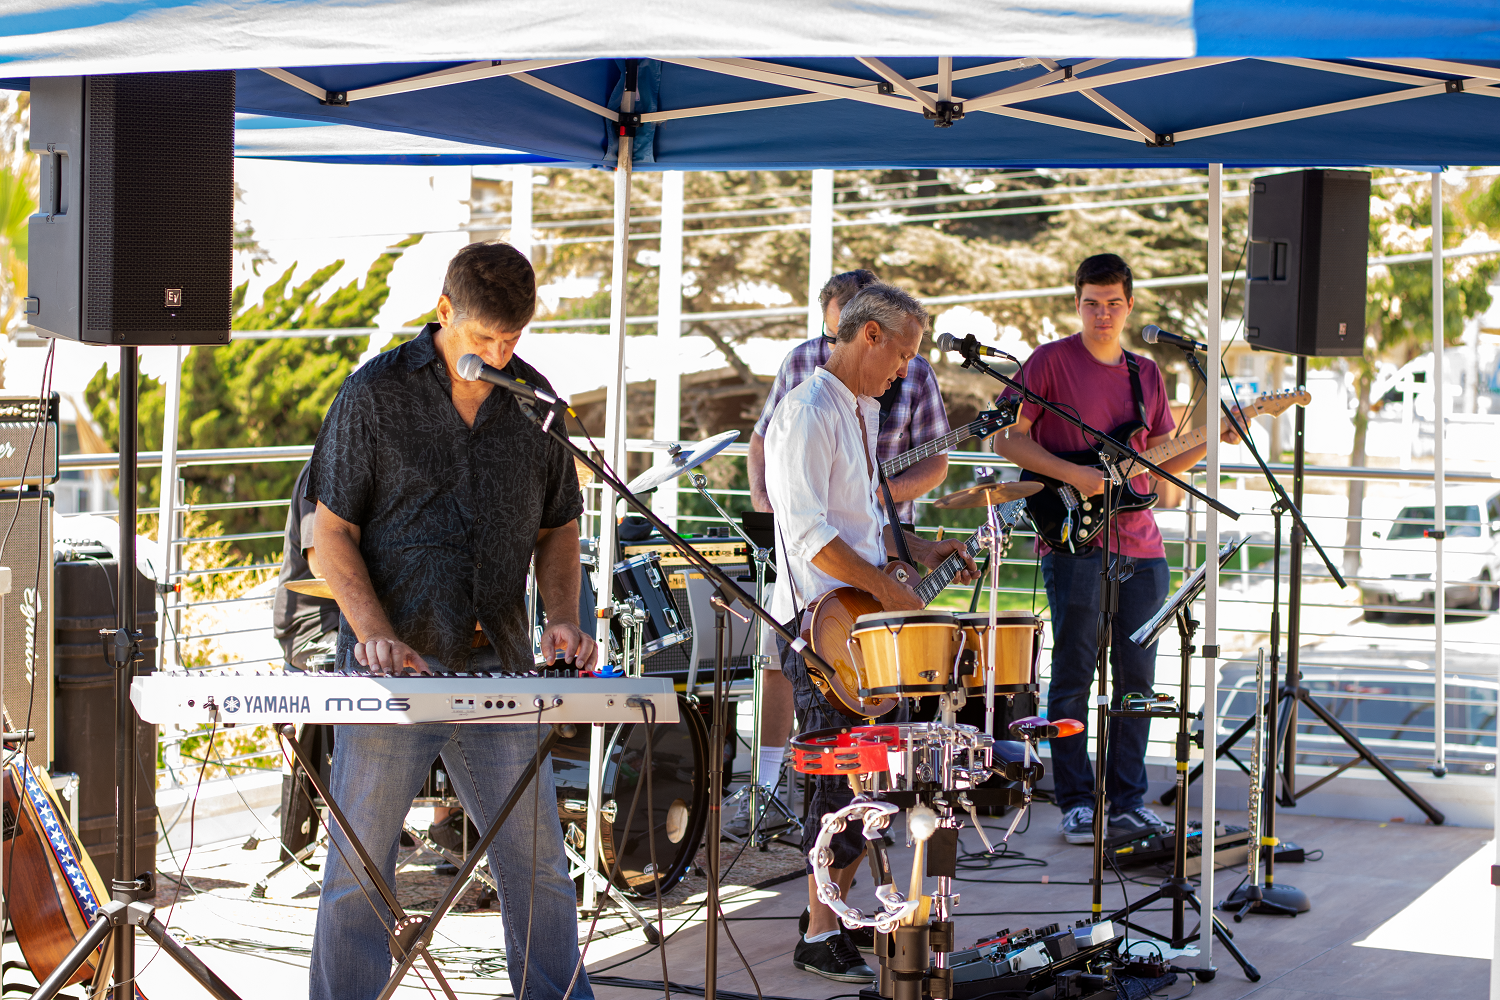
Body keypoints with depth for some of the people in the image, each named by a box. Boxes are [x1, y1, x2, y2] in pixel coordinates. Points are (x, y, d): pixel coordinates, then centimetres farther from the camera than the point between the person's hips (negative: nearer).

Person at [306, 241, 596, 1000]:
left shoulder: (534, 400, 7)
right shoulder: (375, 394, -5)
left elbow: (557, 528, 17)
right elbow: (332, 531, -4)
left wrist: (563, 617, -1)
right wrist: (375, 634, -17)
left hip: (499, 670, 3)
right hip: (392, 670, -3)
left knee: (538, 865, 7)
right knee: (358, 873, 2)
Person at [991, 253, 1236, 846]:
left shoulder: (1146, 374, 15)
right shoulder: (1051, 361, -2)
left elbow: (1163, 462, 18)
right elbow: (1006, 438, -6)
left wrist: (1212, 439, 2)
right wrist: (1073, 476, -15)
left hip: (1141, 549, 6)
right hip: (1074, 546, -5)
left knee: (1137, 679, 8)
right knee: (1074, 676, -2)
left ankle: (1128, 802, 16)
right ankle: (1077, 804, 6)